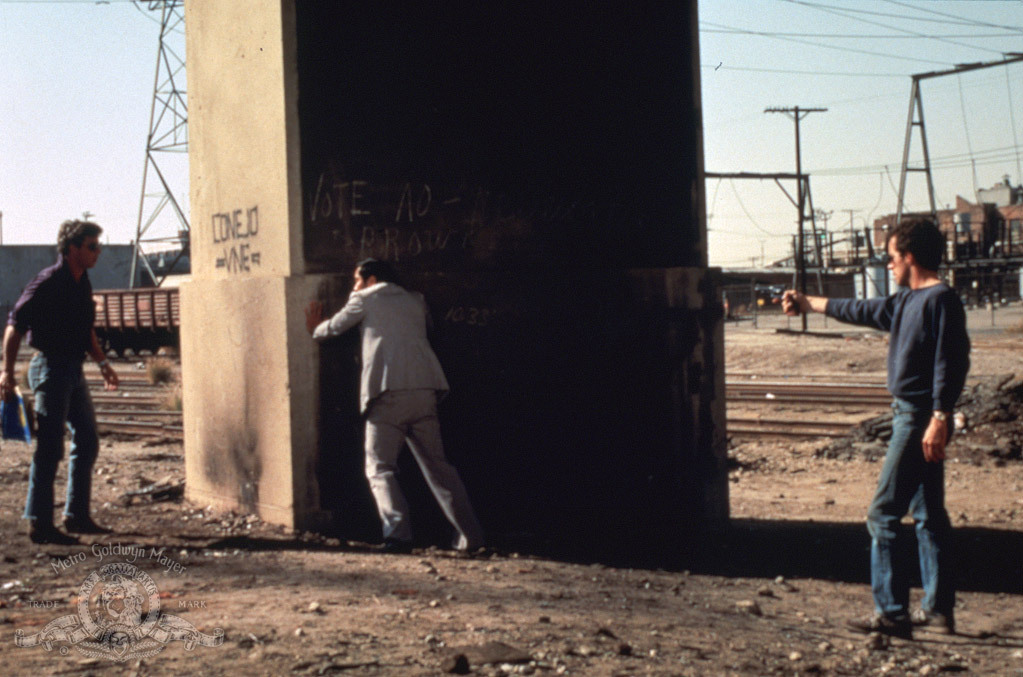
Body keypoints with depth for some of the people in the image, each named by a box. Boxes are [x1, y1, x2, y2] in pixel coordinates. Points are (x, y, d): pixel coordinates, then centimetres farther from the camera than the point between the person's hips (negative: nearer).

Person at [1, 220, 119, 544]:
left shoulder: (82, 283, 11)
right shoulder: (48, 282, -15)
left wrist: (102, 362, 18)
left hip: (73, 370, 9)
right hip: (50, 368, -9)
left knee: (87, 441, 12)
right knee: (49, 447, -6)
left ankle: (77, 515, 21)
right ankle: (39, 523, 1)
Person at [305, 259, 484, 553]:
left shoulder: (365, 299, 13)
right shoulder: (415, 302, 25)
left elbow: (332, 329, 22)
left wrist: (314, 329, 44)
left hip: (388, 393, -5)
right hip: (425, 390, 5)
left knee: (380, 468, -1)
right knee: (437, 465, 13)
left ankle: (398, 534, -19)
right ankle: (470, 534, 8)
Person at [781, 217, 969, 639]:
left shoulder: (941, 300, -14)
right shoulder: (907, 300, 15)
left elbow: (951, 363, -20)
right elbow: (864, 311, 30)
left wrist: (939, 418, -26)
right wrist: (808, 303, 41)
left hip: (920, 419, -10)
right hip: (909, 416, 10)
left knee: (883, 514, -8)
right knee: (927, 514, 12)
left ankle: (890, 613, -5)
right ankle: (938, 609, 18)